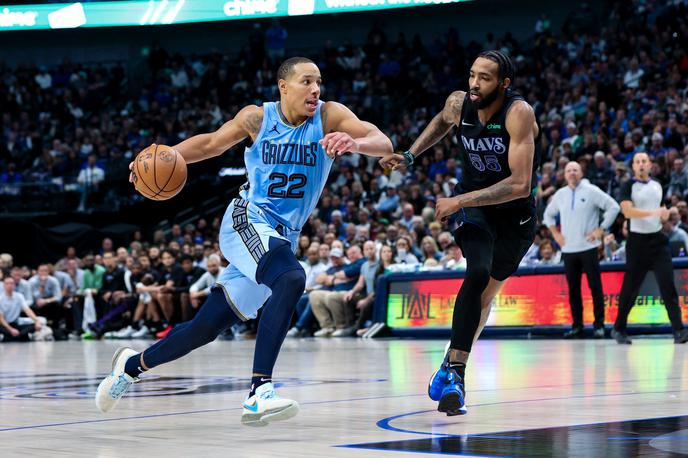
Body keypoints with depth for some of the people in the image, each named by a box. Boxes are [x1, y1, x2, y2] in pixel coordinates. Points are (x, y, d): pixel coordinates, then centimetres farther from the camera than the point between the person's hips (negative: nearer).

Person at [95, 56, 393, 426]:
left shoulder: (329, 116, -7)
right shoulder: (257, 118, -5)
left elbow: (384, 144, -20)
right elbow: (211, 143, 12)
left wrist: (356, 143, -42)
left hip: (283, 237, 3)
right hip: (247, 220, -3)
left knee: (208, 326, 6)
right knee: (291, 278, -35)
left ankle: (132, 365, 31)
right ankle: (259, 392, -38)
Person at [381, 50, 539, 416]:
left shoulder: (519, 113, -28)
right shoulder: (458, 104, -13)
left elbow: (520, 184, -35)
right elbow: (441, 122, 16)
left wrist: (459, 201, -34)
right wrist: (409, 157, 5)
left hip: (515, 212, 0)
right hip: (473, 203, 1)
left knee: (486, 293, 14)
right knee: (478, 273, -26)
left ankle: (451, 367, 34)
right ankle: (455, 371, -28)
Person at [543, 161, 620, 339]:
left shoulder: (591, 191, -3)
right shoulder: (560, 194, 11)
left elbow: (613, 207, -5)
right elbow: (548, 214, 26)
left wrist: (601, 229, -8)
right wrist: (555, 233, 14)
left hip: (588, 247, -4)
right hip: (568, 249, 4)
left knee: (595, 287, -5)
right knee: (573, 289, 6)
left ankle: (599, 325, -1)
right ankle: (577, 326, 12)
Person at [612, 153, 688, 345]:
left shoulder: (657, 185, 12)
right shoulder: (629, 187, -5)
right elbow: (627, 211, -22)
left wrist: (664, 214, 9)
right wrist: (654, 212, -29)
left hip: (658, 239, 4)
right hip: (638, 240, -4)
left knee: (667, 284, -8)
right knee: (630, 287, 3)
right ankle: (619, 329, 18)